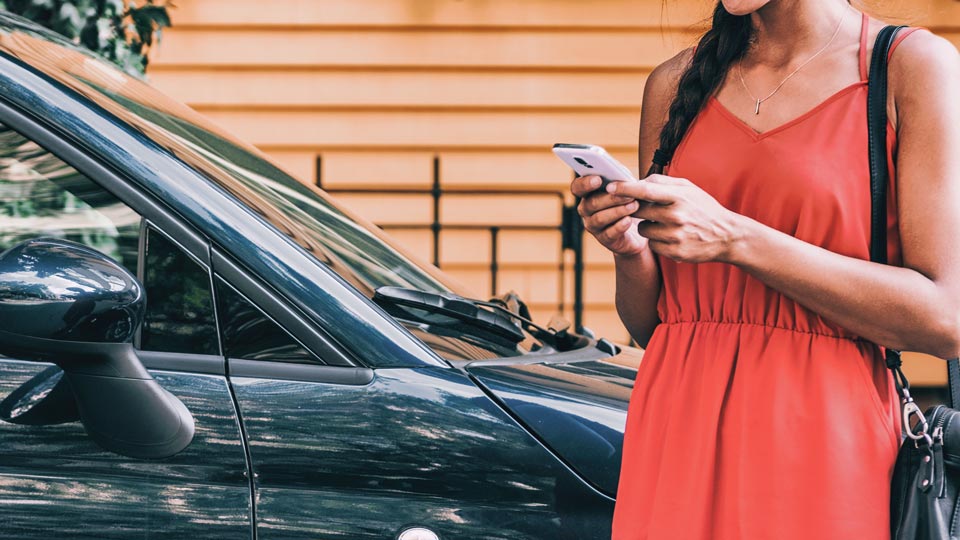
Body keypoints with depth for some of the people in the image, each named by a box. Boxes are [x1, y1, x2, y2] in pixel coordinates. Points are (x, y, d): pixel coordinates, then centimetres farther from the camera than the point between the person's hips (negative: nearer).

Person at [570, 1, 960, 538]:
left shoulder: (912, 66, -4)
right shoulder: (674, 85, 9)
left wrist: (735, 239, -17)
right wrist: (629, 249, -7)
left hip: (823, 446, -4)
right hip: (677, 440, 4)